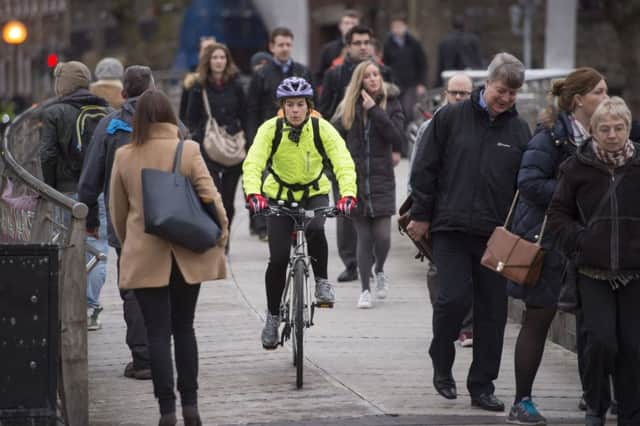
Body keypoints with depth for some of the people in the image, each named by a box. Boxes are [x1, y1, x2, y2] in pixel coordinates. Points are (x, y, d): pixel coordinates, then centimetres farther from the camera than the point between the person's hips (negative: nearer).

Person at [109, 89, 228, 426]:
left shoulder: (124, 157, -3)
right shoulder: (188, 151, -7)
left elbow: (117, 211, 6)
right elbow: (210, 196, -9)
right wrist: (222, 234, 5)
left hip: (144, 256, -1)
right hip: (187, 255, 1)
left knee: (158, 332, 2)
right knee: (184, 329, 14)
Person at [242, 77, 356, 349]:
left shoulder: (322, 129, -16)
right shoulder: (270, 129, -17)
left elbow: (344, 163, -25)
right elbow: (253, 163, -28)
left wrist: (348, 194, -43)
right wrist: (253, 193, -47)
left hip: (314, 193, 0)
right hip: (279, 194, 0)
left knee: (315, 230, -33)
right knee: (278, 258, -10)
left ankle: (322, 281, -10)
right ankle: (273, 316, 9)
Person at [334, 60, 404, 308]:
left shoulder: (390, 103, 2)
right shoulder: (348, 106, 5)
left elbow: (397, 137, -12)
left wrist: (374, 110, -15)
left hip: (381, 178, -1)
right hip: (355, 178, 1)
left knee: (382, 236, -7)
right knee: (364, 238, 1)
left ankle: (379, 271, 24)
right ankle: (365, 290, 11)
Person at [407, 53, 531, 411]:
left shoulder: (520, 131, 8)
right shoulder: (451, 118, 1)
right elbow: (425, 169, 3)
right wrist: (421, 216, 0)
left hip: (496, 234, 3)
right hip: (451, 230, -3)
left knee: (493, 309, 3)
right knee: (455, 297, -14)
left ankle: (482, 386, 13)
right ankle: (442, 364, 12)